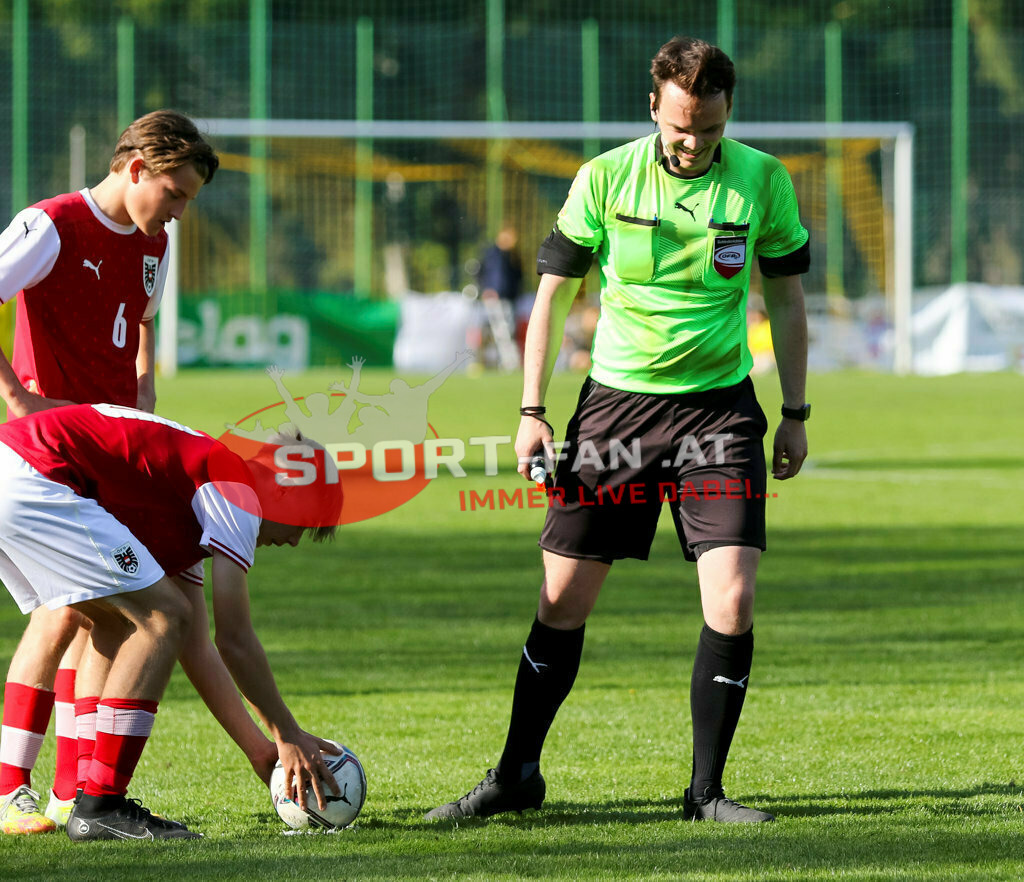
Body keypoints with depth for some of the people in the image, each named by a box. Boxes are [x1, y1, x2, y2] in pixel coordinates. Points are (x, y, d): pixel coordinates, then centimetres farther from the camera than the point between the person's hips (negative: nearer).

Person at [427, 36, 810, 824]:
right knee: (563, 599, 1)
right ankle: (517, 775, 17)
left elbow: (786, 297, 8)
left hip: (719, 405, 0)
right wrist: (532, 412, -1)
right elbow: (554, 291, 3)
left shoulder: (763, 181, -3)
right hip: (616, 400, 0)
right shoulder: (605, 178, -5)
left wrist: (795, 414, 7)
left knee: (733, 598, -12)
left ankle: (706, 790, 1)